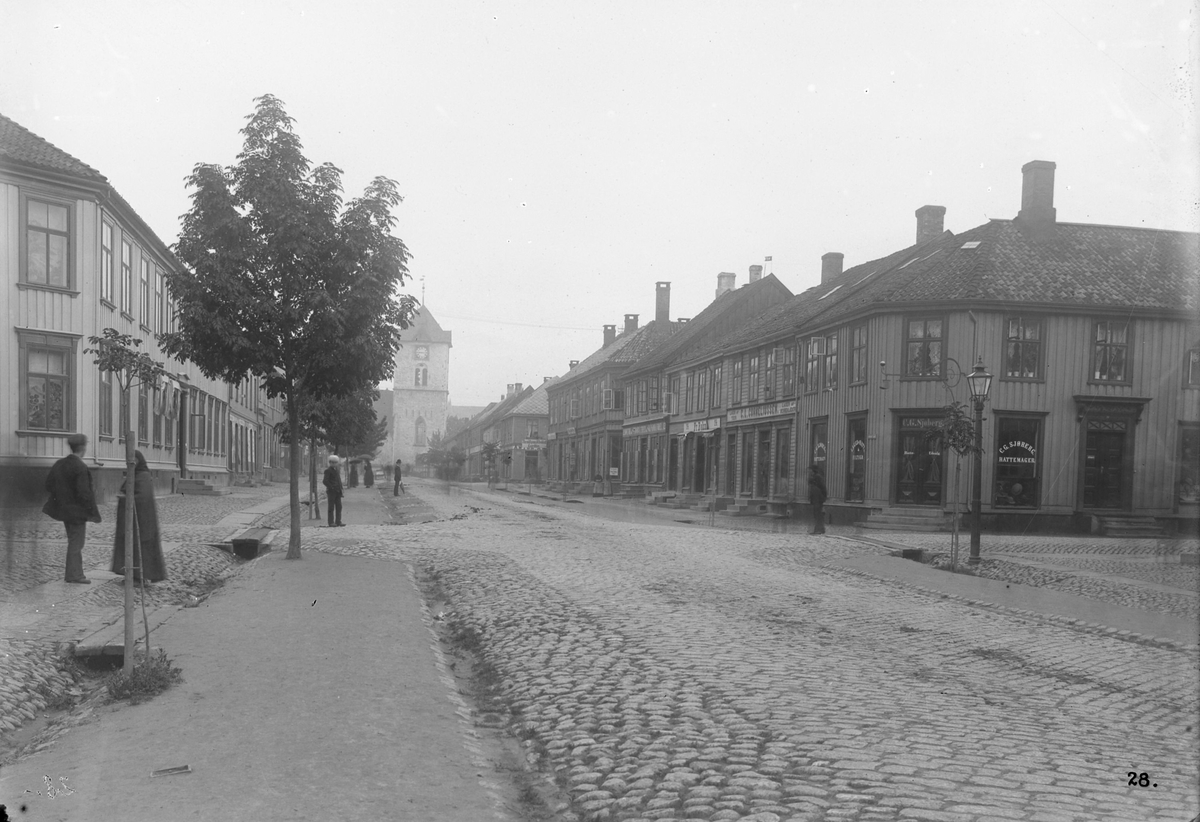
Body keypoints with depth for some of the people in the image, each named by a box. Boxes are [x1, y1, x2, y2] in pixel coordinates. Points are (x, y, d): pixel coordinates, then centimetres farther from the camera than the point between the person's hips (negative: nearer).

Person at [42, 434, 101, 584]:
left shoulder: (60, 464, 3)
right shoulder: (80, 467, -21)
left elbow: (49, 484, 9)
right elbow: (84, 492, -23)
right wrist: (92, 510, -12)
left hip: (64, 508, 8)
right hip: (77, 510, -8)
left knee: (74, 541, 17)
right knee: (76, 542, 3)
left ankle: (76, 573, 23)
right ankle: (74, 575, 9)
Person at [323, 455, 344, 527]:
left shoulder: (337, 470, 17)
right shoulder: (328, 470, -6)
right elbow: (324, 481, -13)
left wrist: (340, 488, 11)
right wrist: (332, 487, -16)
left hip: (337, 491, 7)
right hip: (331, 492, -7)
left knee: (339, 507, 4)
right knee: (331, 507, -3)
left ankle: (338, 522, 7)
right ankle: (331, 523, 0)